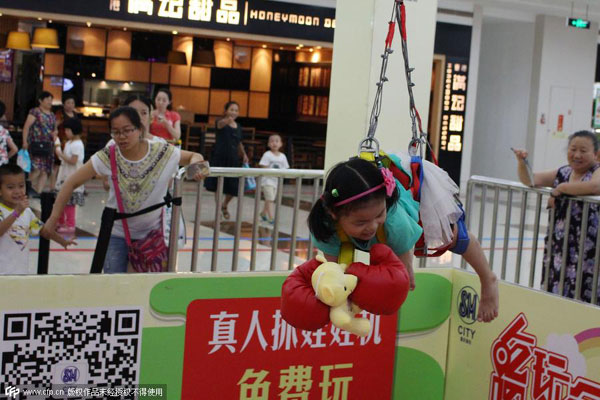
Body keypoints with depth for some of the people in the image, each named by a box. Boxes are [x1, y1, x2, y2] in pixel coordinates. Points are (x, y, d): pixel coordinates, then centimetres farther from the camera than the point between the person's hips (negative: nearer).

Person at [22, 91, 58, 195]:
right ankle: (31, 188, -2)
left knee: (45, 171, 0)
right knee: (37, 168, -17)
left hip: (49, 145, 7)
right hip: (37, 144, -7)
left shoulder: (52, 115, 19)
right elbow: (26, 127, -7)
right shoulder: (35, 112, 0)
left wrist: (55, 133, 7)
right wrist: (25, 141, -17)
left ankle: (38, 192, 2)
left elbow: (55, 129, 31)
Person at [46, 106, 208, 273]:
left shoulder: (162, 152, -18)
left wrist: (196, 165, -26)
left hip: (152, 232, 0)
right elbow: (71, 183, -12)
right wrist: (54, 218, -15)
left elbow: (195, 156, -1)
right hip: (117, 233, 0)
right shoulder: (108, 157, -18)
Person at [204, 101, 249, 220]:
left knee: (233, 187, 3)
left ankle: (225, 205, 30)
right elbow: (220, 124, -33)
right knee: (218, 184, 1)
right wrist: (227, 120, -57)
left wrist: (244, 154, 4)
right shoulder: (222, 122, -6)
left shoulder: (238, 127, 11)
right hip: (219, 157, -4)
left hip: (233, 159, 4)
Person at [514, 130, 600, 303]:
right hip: (558, 244, 6)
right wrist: (522, 162, -1)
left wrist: (560, 188, -18)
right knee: (553, 292, 7)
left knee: (580, 295, -11)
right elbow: (529, 180, 19)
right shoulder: (563, 173, 14)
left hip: (585, 248, -6)